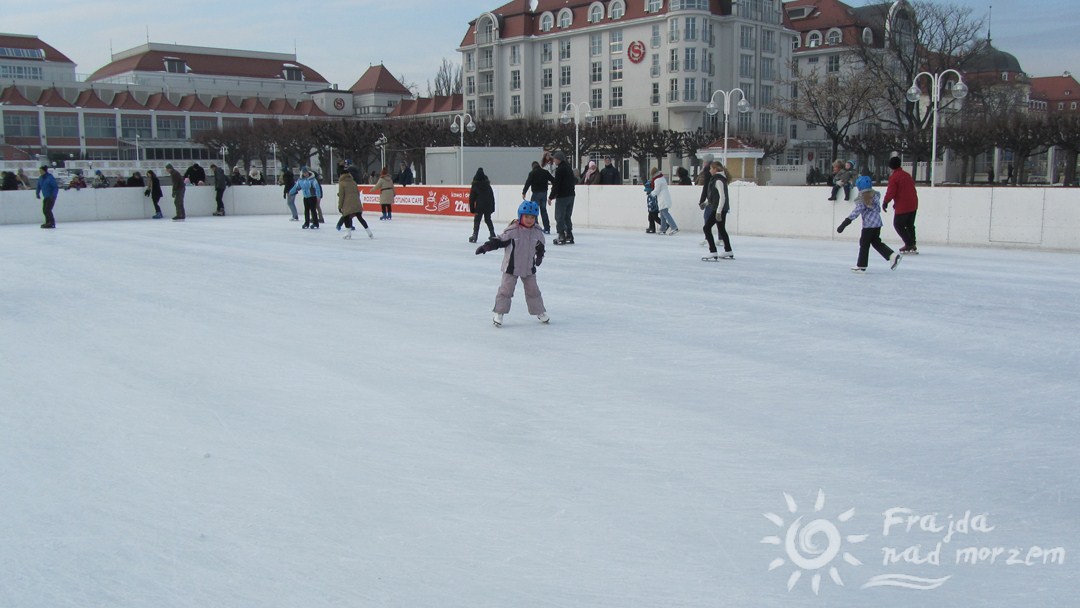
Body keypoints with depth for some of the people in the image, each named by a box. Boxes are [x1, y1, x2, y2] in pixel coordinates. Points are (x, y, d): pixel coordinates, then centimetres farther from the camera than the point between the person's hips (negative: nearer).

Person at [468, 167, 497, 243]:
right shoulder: (488, 186, 6)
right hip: (488, 206, 4)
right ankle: (493, 234, 20)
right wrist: (492, 207, 16)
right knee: (488, 220, 18)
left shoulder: (475, 186, -6)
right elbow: (492, 197, 10)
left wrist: (472, 209, 0)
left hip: (479, 207, -4)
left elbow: (472, 198, -5)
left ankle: (474, 236, -8)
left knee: (476, 220, 1)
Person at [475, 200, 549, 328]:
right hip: (511, 266, -4)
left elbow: (540, 246, 14)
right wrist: (485, 247, -20)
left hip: (529, 267, 4)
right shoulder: (512, 231, -18)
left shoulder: (538, 232, -3)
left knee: (533, 290, 12)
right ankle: (499, 313, 7)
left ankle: (540, 311, 26)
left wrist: (539, 256, 3)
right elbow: (499, 241, -14)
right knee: (506, 289, -2)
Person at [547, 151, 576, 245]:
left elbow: (556, 185, -17)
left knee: (559, 217, -3)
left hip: (562, 197, -9)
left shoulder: (560, 169, -13)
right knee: (567, 217, 13)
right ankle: (569, 236, 13)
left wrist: (551, 197, -11)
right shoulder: (569, 168, 14)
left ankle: (562, 236, -6)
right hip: (571, 195, 9)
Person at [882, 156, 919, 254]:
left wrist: (886, 202, -4)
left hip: (902, 206, -8)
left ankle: (909, 244, -3)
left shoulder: (893, 177, -12)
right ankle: (912, 246, 17)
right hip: (913, 204, 8)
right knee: (910, 225, 17)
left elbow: (891, 192, -16)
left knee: (898, 225, 4)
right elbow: (912, 187, 17)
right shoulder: (907, 175, 12)